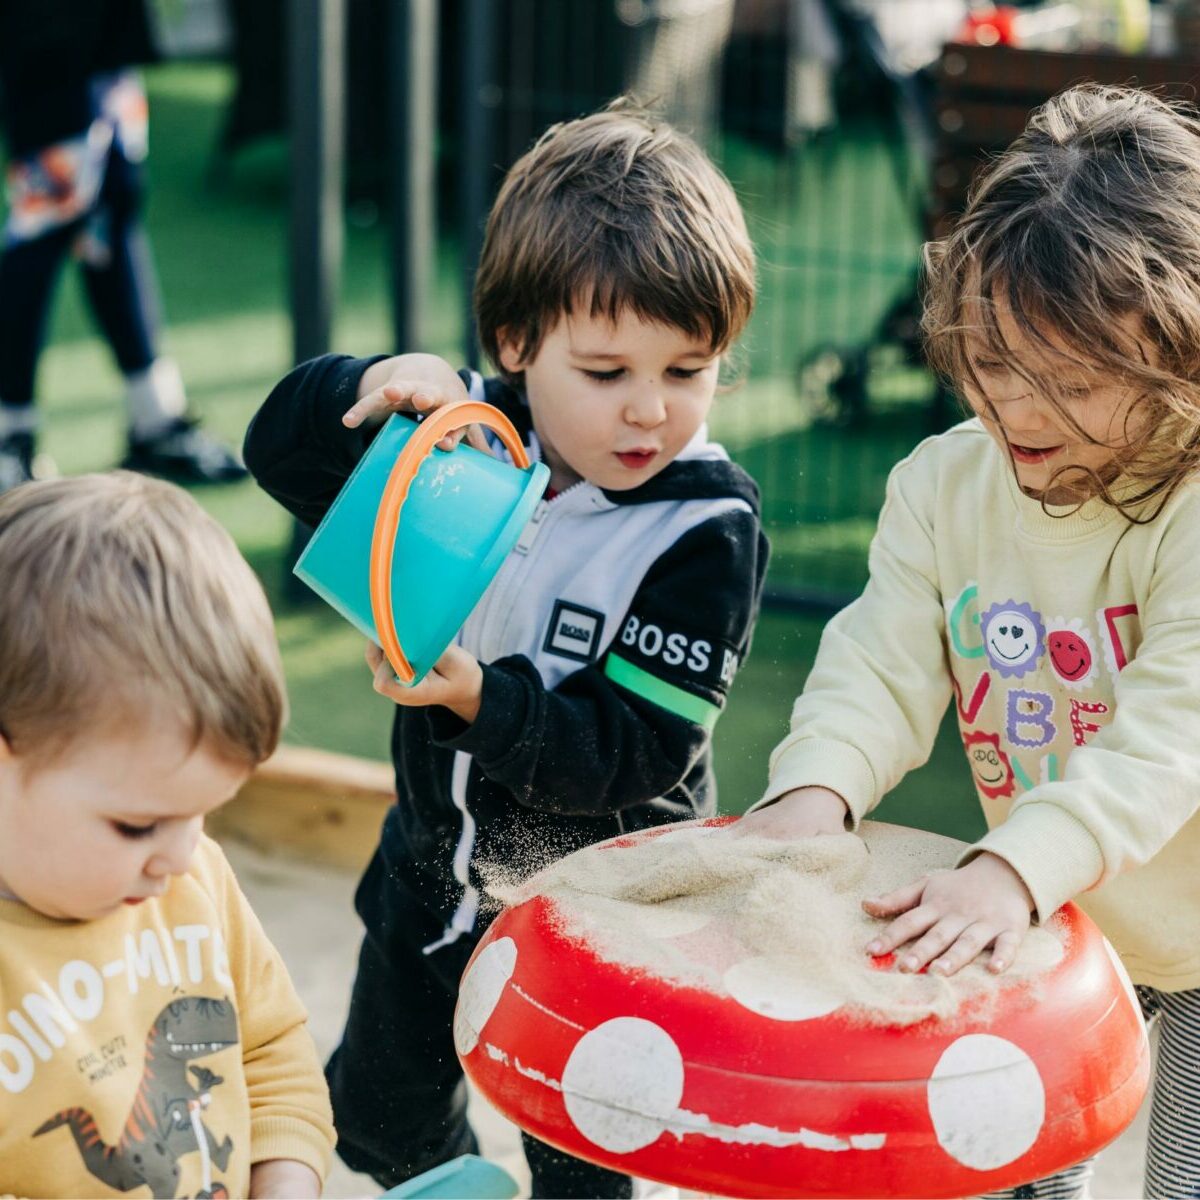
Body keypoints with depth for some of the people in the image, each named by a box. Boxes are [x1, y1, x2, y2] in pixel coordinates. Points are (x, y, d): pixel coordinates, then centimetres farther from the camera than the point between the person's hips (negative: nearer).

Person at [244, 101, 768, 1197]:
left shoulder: (707, 531, -24)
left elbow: (631, 751, -28)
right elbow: (280, 449, -6)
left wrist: (480, 696, -42)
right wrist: (375, 389, -26)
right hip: (435, 862, 6)